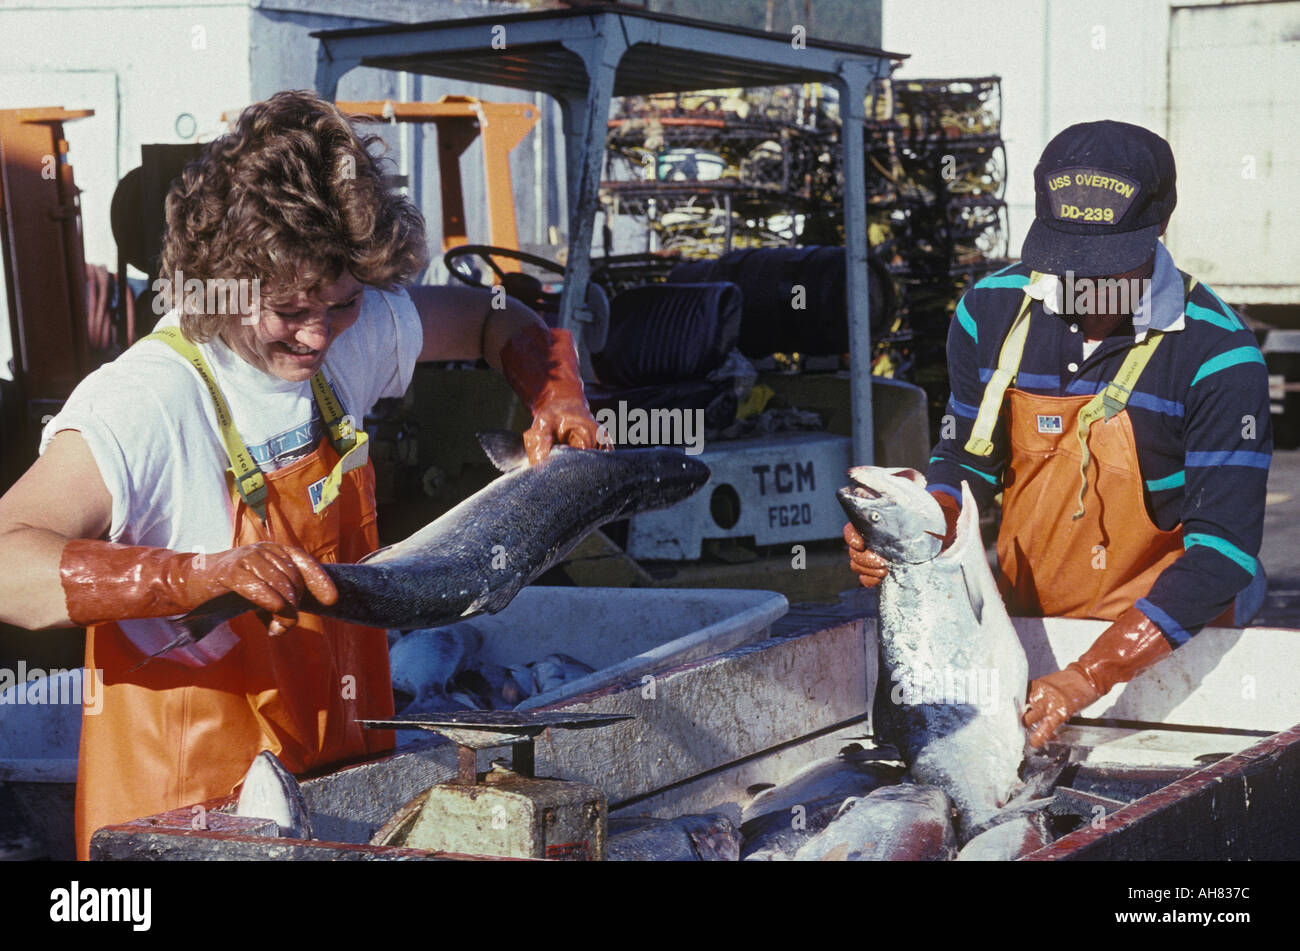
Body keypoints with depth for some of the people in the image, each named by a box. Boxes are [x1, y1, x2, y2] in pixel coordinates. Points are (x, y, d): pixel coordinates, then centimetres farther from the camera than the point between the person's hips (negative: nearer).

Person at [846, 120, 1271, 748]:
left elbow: (1222, 548, -21)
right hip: (1025, 620, 4)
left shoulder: (1218, 353, -17)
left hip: (1169, 630, -4)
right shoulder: (991, 311, -3)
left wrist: (1089, 677, -30)